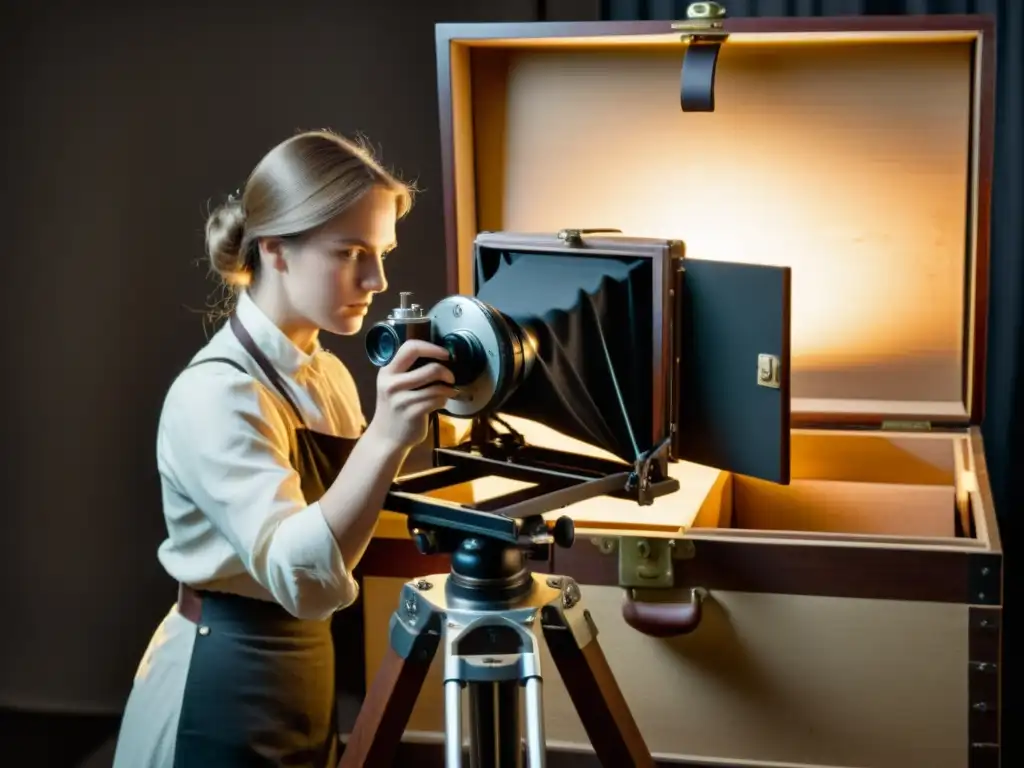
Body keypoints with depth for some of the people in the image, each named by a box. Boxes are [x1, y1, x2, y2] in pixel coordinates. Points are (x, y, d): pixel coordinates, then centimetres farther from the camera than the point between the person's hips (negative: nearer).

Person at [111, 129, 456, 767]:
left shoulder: (325, 374, 5)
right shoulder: (217, 394, -22)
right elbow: (300, 576, -35)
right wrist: (386, 440, -44)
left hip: (305, 673, 8)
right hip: (223, 691, -8)